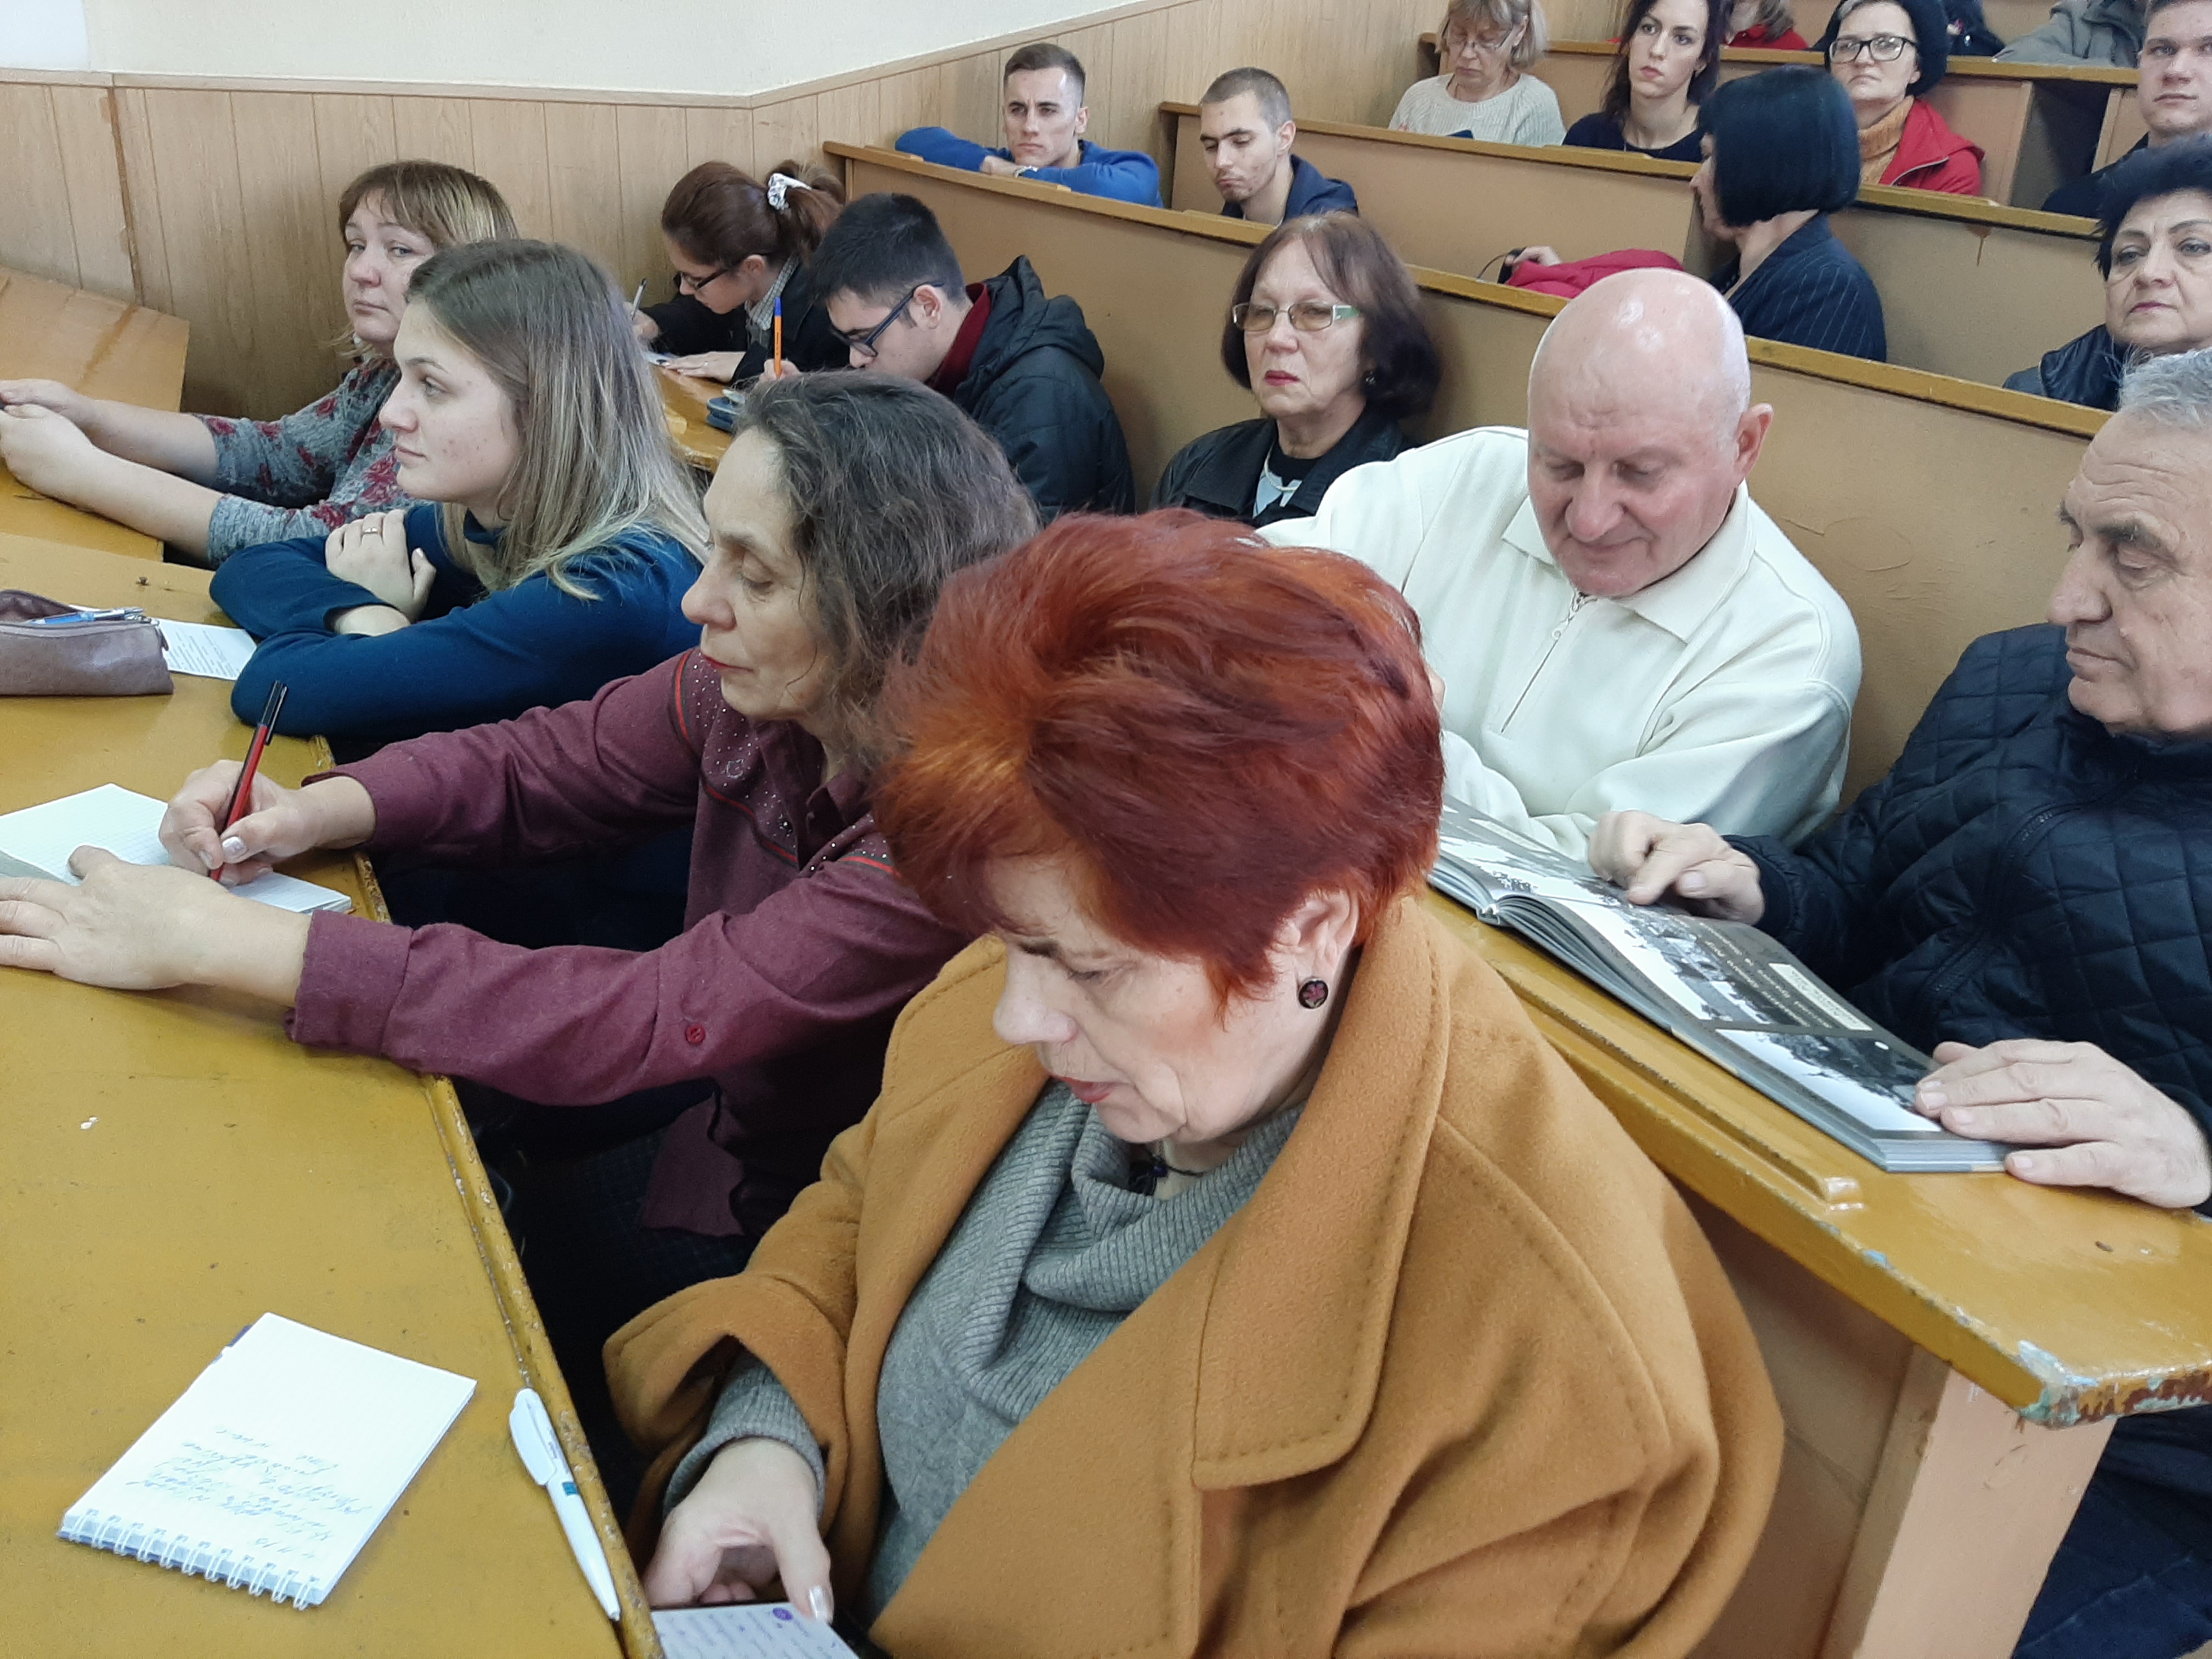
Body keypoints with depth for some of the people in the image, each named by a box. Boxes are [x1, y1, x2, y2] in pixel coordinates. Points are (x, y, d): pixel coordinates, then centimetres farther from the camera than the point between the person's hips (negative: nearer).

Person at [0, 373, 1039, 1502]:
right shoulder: (755, 690, -11)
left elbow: (634, 1027, -35)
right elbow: (548, 763, 6)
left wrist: (220, 942, -32)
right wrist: (316, 812, -13)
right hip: (709, 1165, 6)